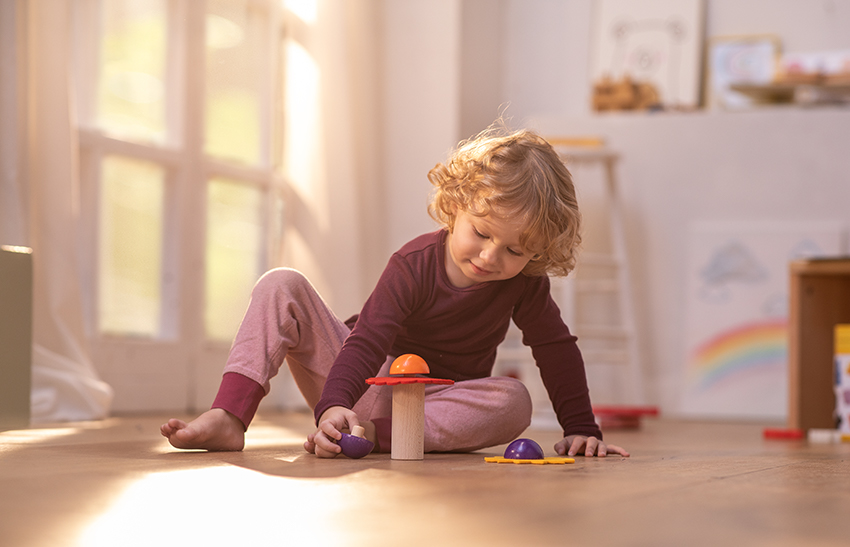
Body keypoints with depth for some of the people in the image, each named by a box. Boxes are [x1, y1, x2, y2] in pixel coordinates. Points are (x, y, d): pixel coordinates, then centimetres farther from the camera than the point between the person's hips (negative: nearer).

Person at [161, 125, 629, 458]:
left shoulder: (524, 283, -11)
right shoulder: (414, 265, -19)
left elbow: (557, 349, -1)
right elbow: (368, 340, -29)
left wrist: (581, 430, -5)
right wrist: (333, 406, -46)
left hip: (433, 401, 2)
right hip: (368, 381, -1)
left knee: (513, 403, -32)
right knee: (281, 285, -20)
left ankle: (374, 434, -36)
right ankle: (228, 417, -32)